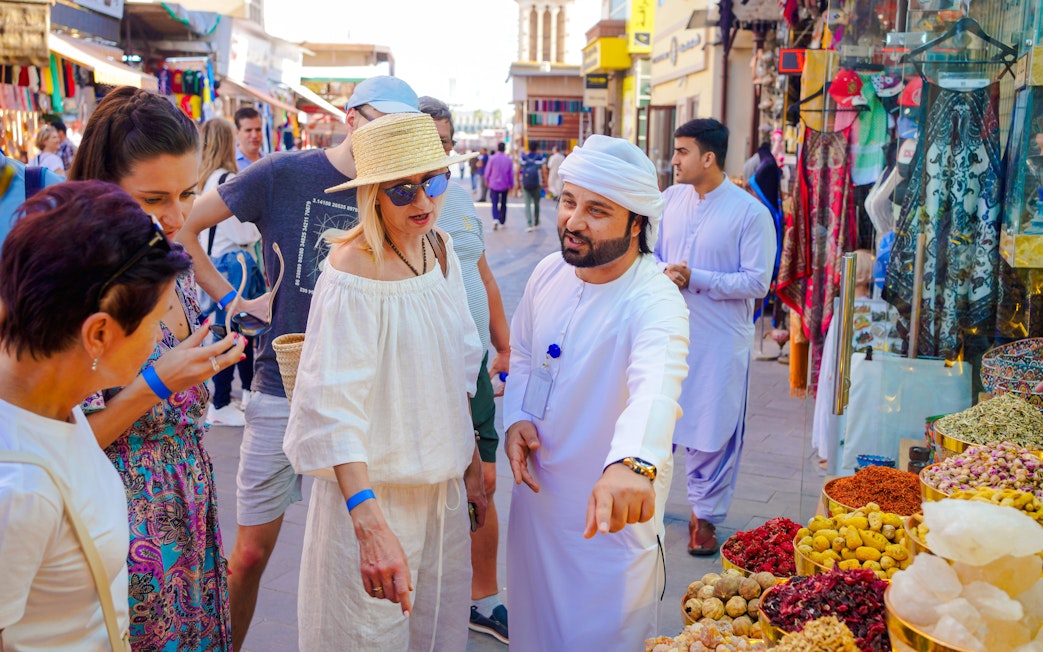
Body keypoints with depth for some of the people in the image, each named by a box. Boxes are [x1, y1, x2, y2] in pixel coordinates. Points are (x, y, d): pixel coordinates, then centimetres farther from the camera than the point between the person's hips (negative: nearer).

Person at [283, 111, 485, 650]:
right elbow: (334, 407, -27)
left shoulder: (440, 249, 1)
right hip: (373, 487, -7)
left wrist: (471, 464, 14)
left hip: (441, 481, 7)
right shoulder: (354, 272, -21)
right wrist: (369, 522, -37)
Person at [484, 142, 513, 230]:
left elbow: (488, 171, -3)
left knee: (494, 203, 0)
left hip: (494, 184, -2)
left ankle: (495, 219, -22)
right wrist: (511, 185, 13)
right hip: (505, 185, 2)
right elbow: (511, 174, 2)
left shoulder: (492, 158, -9)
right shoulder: (509, 159, -3)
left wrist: (487, 181, 14)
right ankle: (502, 222, 20)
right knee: (503, 204, 14)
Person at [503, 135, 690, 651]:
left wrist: (632, 463, -67)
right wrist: (516, 418, -7)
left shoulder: (654, 303, -27)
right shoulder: (549, 272, -5)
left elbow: (656, 386, -47)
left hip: (612, 512, -6)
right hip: (537, 493, 6)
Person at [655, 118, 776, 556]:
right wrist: (664, 272, -11)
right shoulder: (670, 199, 4)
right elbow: (649, 253, 12)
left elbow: (757, 283, -13)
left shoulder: (750, 213, -10)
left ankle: (705, 515, 22)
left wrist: (696, 279, -19)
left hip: (719, 342, -4)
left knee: (713, 433, 5)